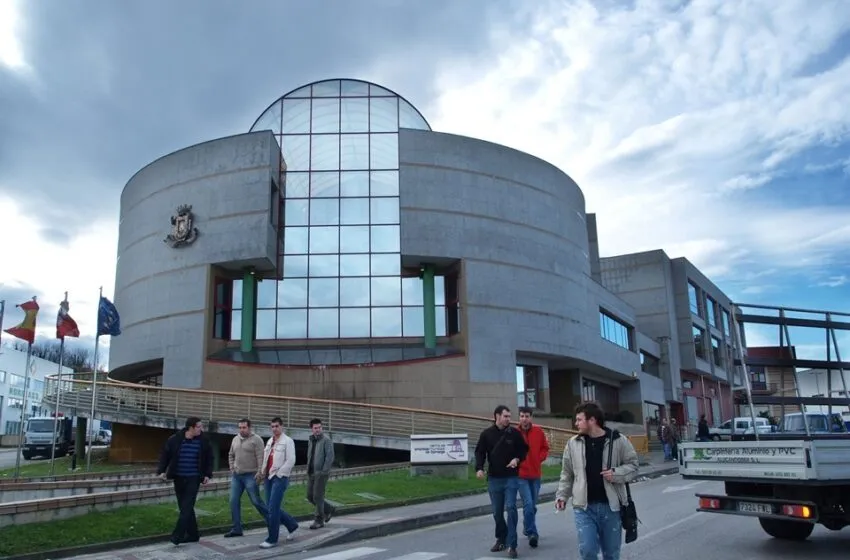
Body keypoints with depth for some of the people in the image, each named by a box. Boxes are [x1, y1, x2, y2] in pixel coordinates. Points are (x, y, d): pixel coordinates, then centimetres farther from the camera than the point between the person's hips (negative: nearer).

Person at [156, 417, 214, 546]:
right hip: (179, 478, 2)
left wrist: (208, 474, -1)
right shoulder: (174, 440, -5)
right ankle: (193, 534, 19)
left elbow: (209, 459, 6)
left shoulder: (203, 442, -3)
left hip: (194, 478, -2)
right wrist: (161, 471, -7)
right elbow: (165, 455, 3)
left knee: (187, 507, -10)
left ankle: (177, 535, -9)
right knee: (184, 507, 8)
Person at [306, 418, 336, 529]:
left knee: (318, 497, -7)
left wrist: (323, 472, -19)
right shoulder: (311, 440, 13)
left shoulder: (326, 440, -10)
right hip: (311, 473, 8)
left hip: (321, 473, -7)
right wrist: (308, 469, 12)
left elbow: (330, 457, -16)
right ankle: (328, 509, 26)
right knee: (310, 496, 7)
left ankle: (319, 521, 4)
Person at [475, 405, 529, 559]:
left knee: (511, 508, -12)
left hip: (511, 477, -1)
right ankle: (501, 539, 31)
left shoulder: (514, 433, -2)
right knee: (497, 511, 11)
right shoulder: (486, 434, -2)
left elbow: (524, 449, 9)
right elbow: (480, 452, 1)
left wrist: (517, 459, -10)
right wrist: (479, 468, -14)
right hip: (494, 478, 1)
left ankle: (511, 544, -5)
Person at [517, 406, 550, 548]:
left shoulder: (538, 431, -1)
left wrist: (539, 459, -3)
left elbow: (545, 448, 11)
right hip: (521, 474, -3)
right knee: (528, 504, -14)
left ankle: (527, 528, 37)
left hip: (535, 474, 4)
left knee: (532, 505, 15)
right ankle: (532, 533, -8)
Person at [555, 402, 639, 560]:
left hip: (611, 506, -1)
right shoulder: (573, 443, 3)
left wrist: (616, 474, -14)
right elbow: (567, 473, 12)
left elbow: (633, 465, 3)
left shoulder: (618, 440, -5)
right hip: (584, 507, 1)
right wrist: (562, 496, 5)